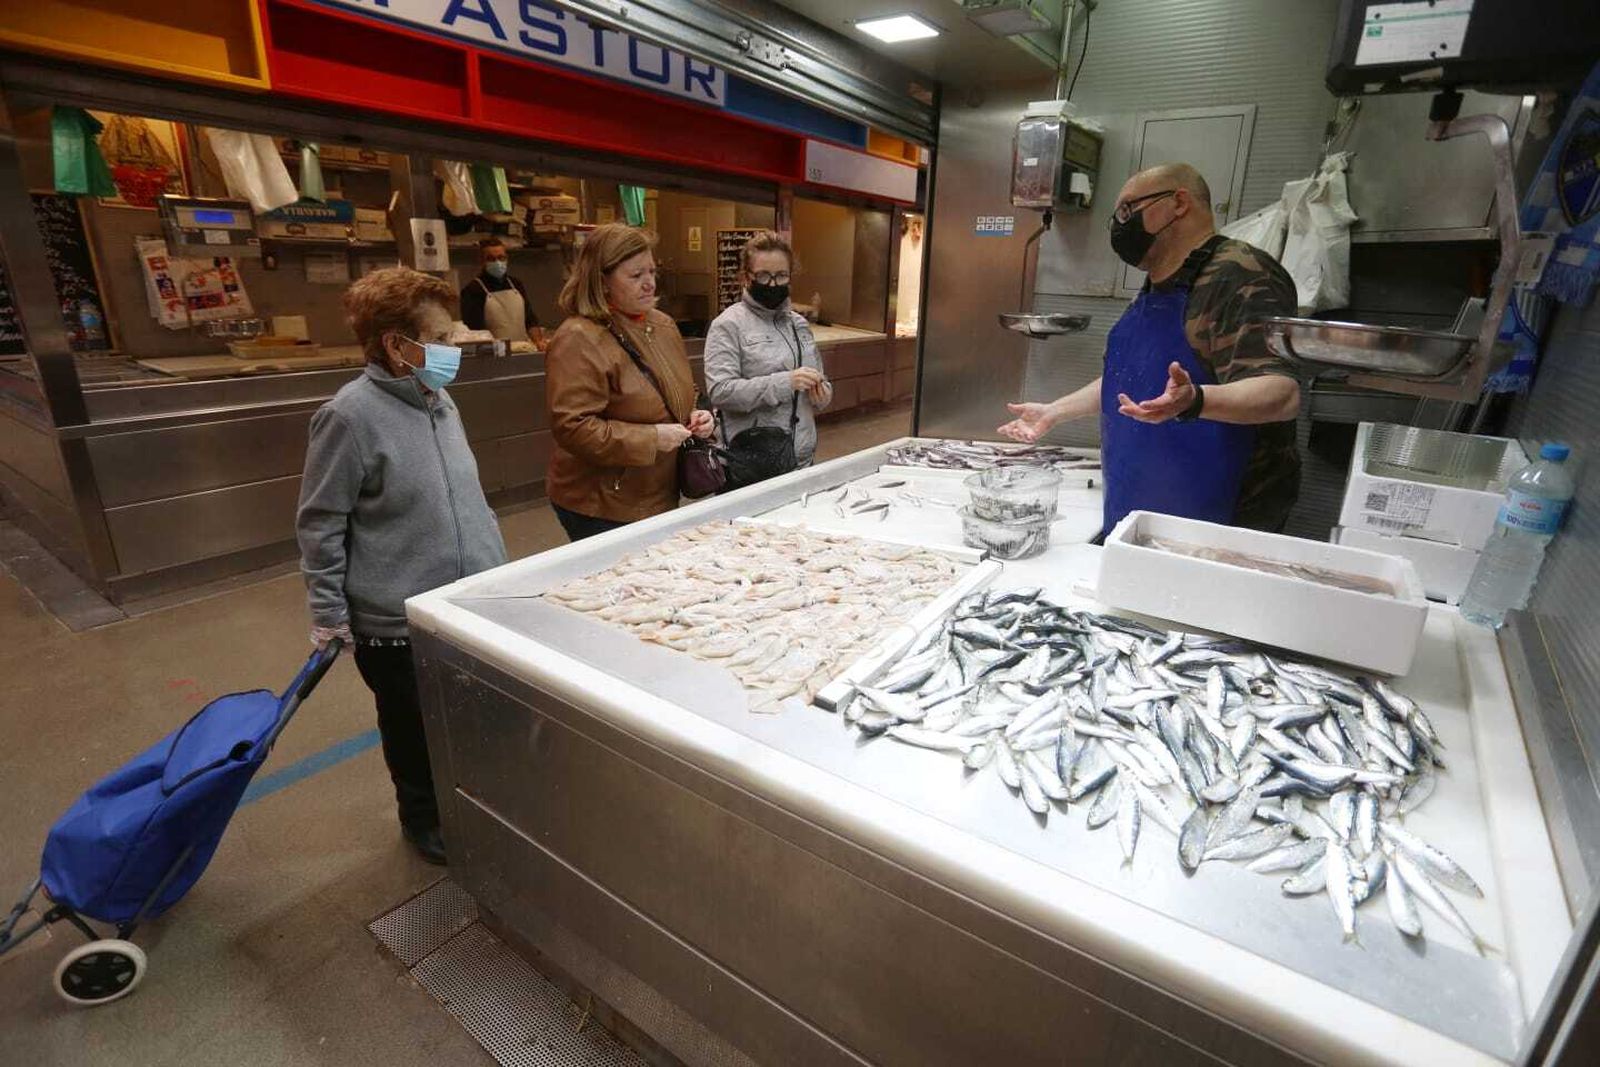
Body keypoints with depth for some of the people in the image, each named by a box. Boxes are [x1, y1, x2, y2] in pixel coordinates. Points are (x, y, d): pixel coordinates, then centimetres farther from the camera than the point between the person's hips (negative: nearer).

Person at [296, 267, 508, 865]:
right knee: (414, 731, 16)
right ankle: (423, 817, 41)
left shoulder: (439, 401, 3)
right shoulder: (351, 416, -17)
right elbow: (319, 524, -12)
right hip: (397, 620, -6)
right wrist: (328, 614, -9)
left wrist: (497, 567, 16)